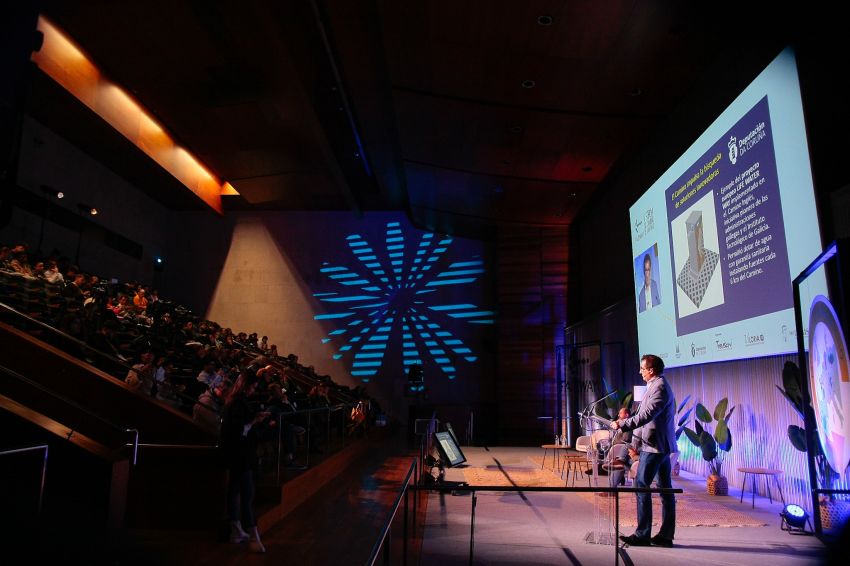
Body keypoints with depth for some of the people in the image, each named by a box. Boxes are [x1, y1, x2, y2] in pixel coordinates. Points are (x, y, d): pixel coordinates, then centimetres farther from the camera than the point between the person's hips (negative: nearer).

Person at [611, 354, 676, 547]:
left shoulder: (659, 387, -16)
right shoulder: (659, 386, 16)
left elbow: (646, 415, -25)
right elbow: (644, 411, 21)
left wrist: (622, 425, -22)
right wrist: (624, 422, 18)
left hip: (654, 445, -11)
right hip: (662, 445, 11)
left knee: (641, 486, -7)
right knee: (665, 488, 10)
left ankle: (642, 535, -3)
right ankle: (666, 535, 17)